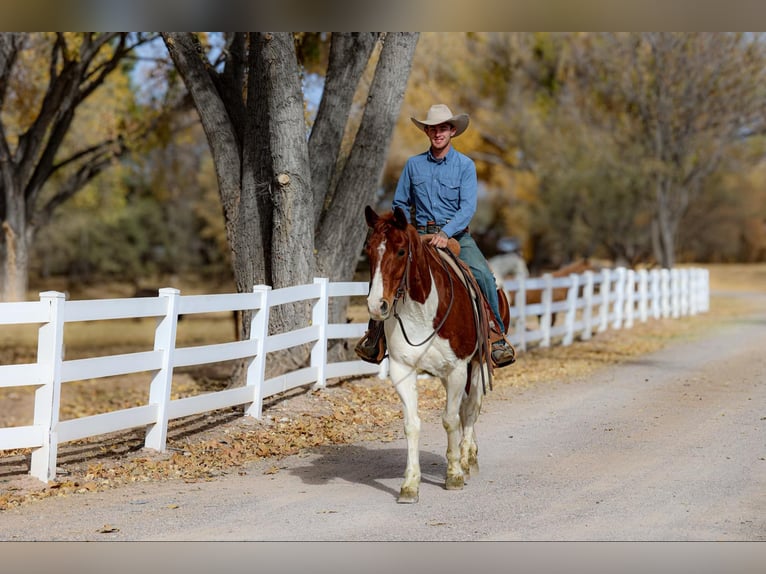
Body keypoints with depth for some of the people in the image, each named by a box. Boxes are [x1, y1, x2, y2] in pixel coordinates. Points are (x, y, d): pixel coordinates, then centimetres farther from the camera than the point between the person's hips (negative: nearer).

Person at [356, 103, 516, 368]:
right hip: (421, 235, 2)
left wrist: (446, 233, -26)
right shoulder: (413, 165, 8)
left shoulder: (465, 165, -1)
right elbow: (400, 204, 16)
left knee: (483, 275, -27)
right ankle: (375, 331, -8)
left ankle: (497, 335, -16)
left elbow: (468, 207, -11)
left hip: (456, 235, -2)